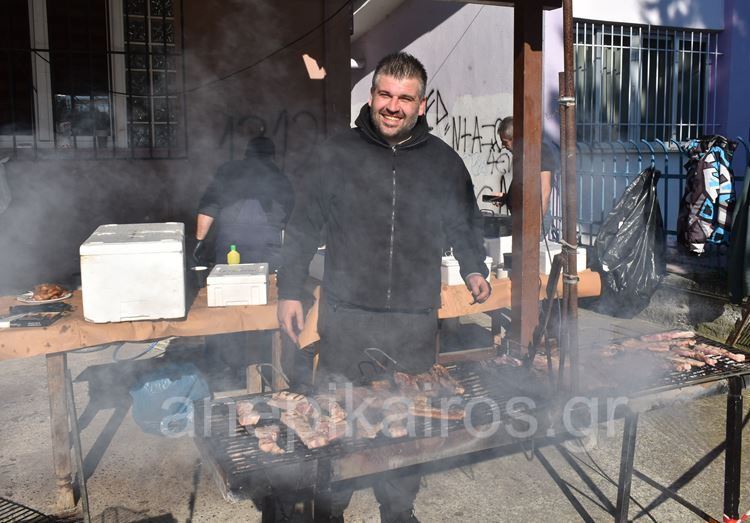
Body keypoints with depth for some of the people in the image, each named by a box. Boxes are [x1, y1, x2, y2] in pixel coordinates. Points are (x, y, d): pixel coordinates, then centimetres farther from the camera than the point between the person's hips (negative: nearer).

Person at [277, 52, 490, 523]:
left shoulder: (444, 162, 5)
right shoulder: (337, 154, 0)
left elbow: (465, 225, 16)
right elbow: (304, 227, 3)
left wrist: (474, 269, 0)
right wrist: (290, 292, 0)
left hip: (415, 320, 1)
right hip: (345, 313, -1)